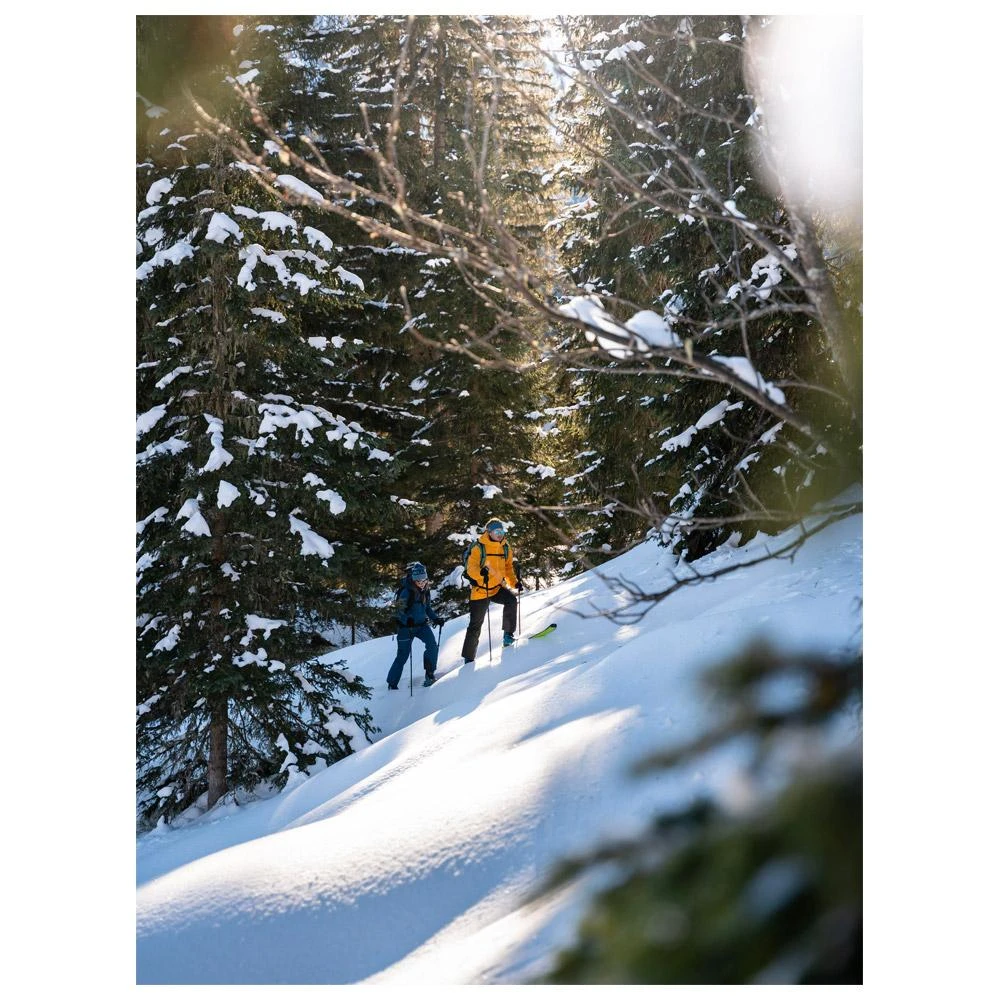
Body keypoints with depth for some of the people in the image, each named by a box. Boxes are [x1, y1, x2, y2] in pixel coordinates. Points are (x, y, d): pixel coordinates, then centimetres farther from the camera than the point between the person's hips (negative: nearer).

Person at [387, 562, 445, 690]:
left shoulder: (425, 590, 3)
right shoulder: (407, 592, -18)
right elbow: (400, 611, -22)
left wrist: (436, 618, 5)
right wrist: (407, 620, -39)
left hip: (422, 625, 5)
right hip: (407, 626, -5)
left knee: (432, 645, -18)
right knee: (402, 656, 0)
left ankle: (429, 673, -5)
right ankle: (392, 684, 12)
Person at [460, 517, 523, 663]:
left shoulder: (505, 547, 3)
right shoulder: (478, 547, -13)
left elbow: (509, 567, 12)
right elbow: (471, 568, -19)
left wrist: (515, 582, -3)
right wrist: (481, 572, -40)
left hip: (498, 587, 4)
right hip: (481, 590, -4)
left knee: (511, 600, -27)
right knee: (475, 625, 2)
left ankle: (508, 634, -15)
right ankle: (468, 657, 13)